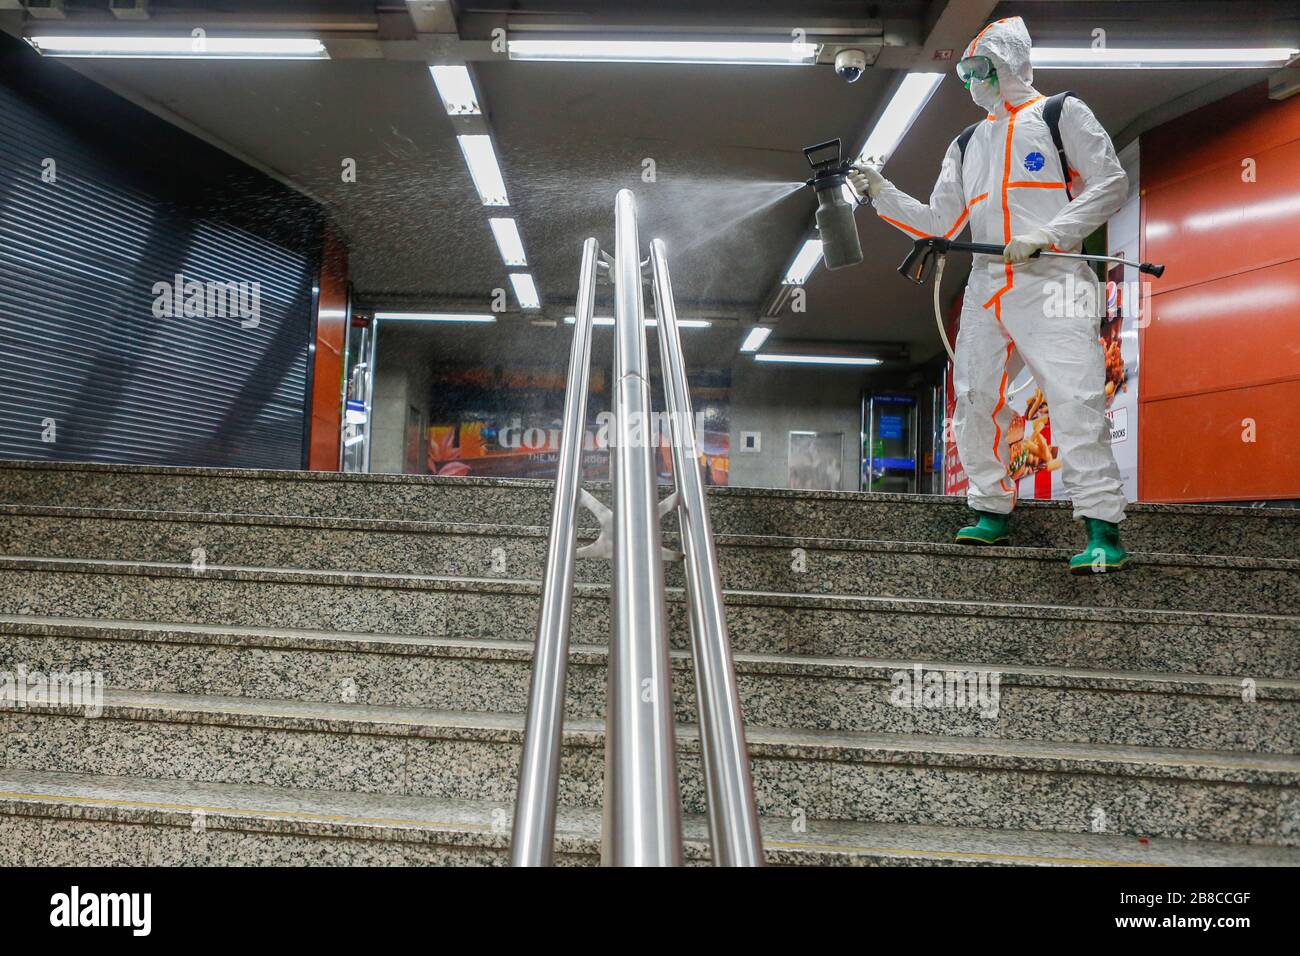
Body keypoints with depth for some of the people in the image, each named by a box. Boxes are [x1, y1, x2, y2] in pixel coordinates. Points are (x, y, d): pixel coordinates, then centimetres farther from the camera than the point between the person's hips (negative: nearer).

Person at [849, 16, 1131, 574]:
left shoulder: (1061, 113, 8)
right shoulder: (966, 145, 24)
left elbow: (1111, 183, -1)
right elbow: (940, 225, 20)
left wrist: (1048, 234, -14)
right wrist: (882, 194, 10)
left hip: (1051, 282, -6)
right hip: (986, 287, 6)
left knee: (1075, 401, -15)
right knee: (973, 400, 2)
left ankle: (1103, 531, -11)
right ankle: (991, 512, 16)